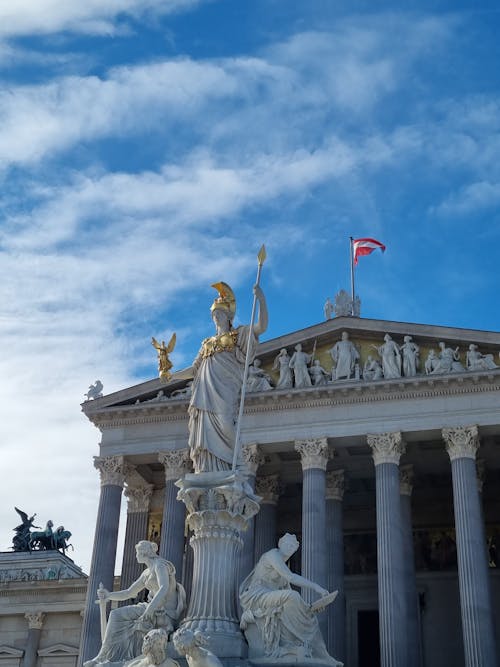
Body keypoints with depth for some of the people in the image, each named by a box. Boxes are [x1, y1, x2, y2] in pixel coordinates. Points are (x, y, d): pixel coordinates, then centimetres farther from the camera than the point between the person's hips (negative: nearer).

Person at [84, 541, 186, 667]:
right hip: (157, 611, 9)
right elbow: (128, 593, 21)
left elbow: (164, 588, -28)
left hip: (165, 613, -9)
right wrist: (109, 595, 4)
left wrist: (149, 611, -36)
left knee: (117, 616, -8)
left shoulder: (160, 565, -11)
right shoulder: (147, 573, 19)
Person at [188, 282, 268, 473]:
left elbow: (262, 327, -4)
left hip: (224, 396, -5)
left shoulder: (238, 336, 13)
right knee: (207, 444, -4)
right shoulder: (207, 344, 28)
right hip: (206, 398, 5)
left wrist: (261, 300, -15)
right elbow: (194, 370, 29)